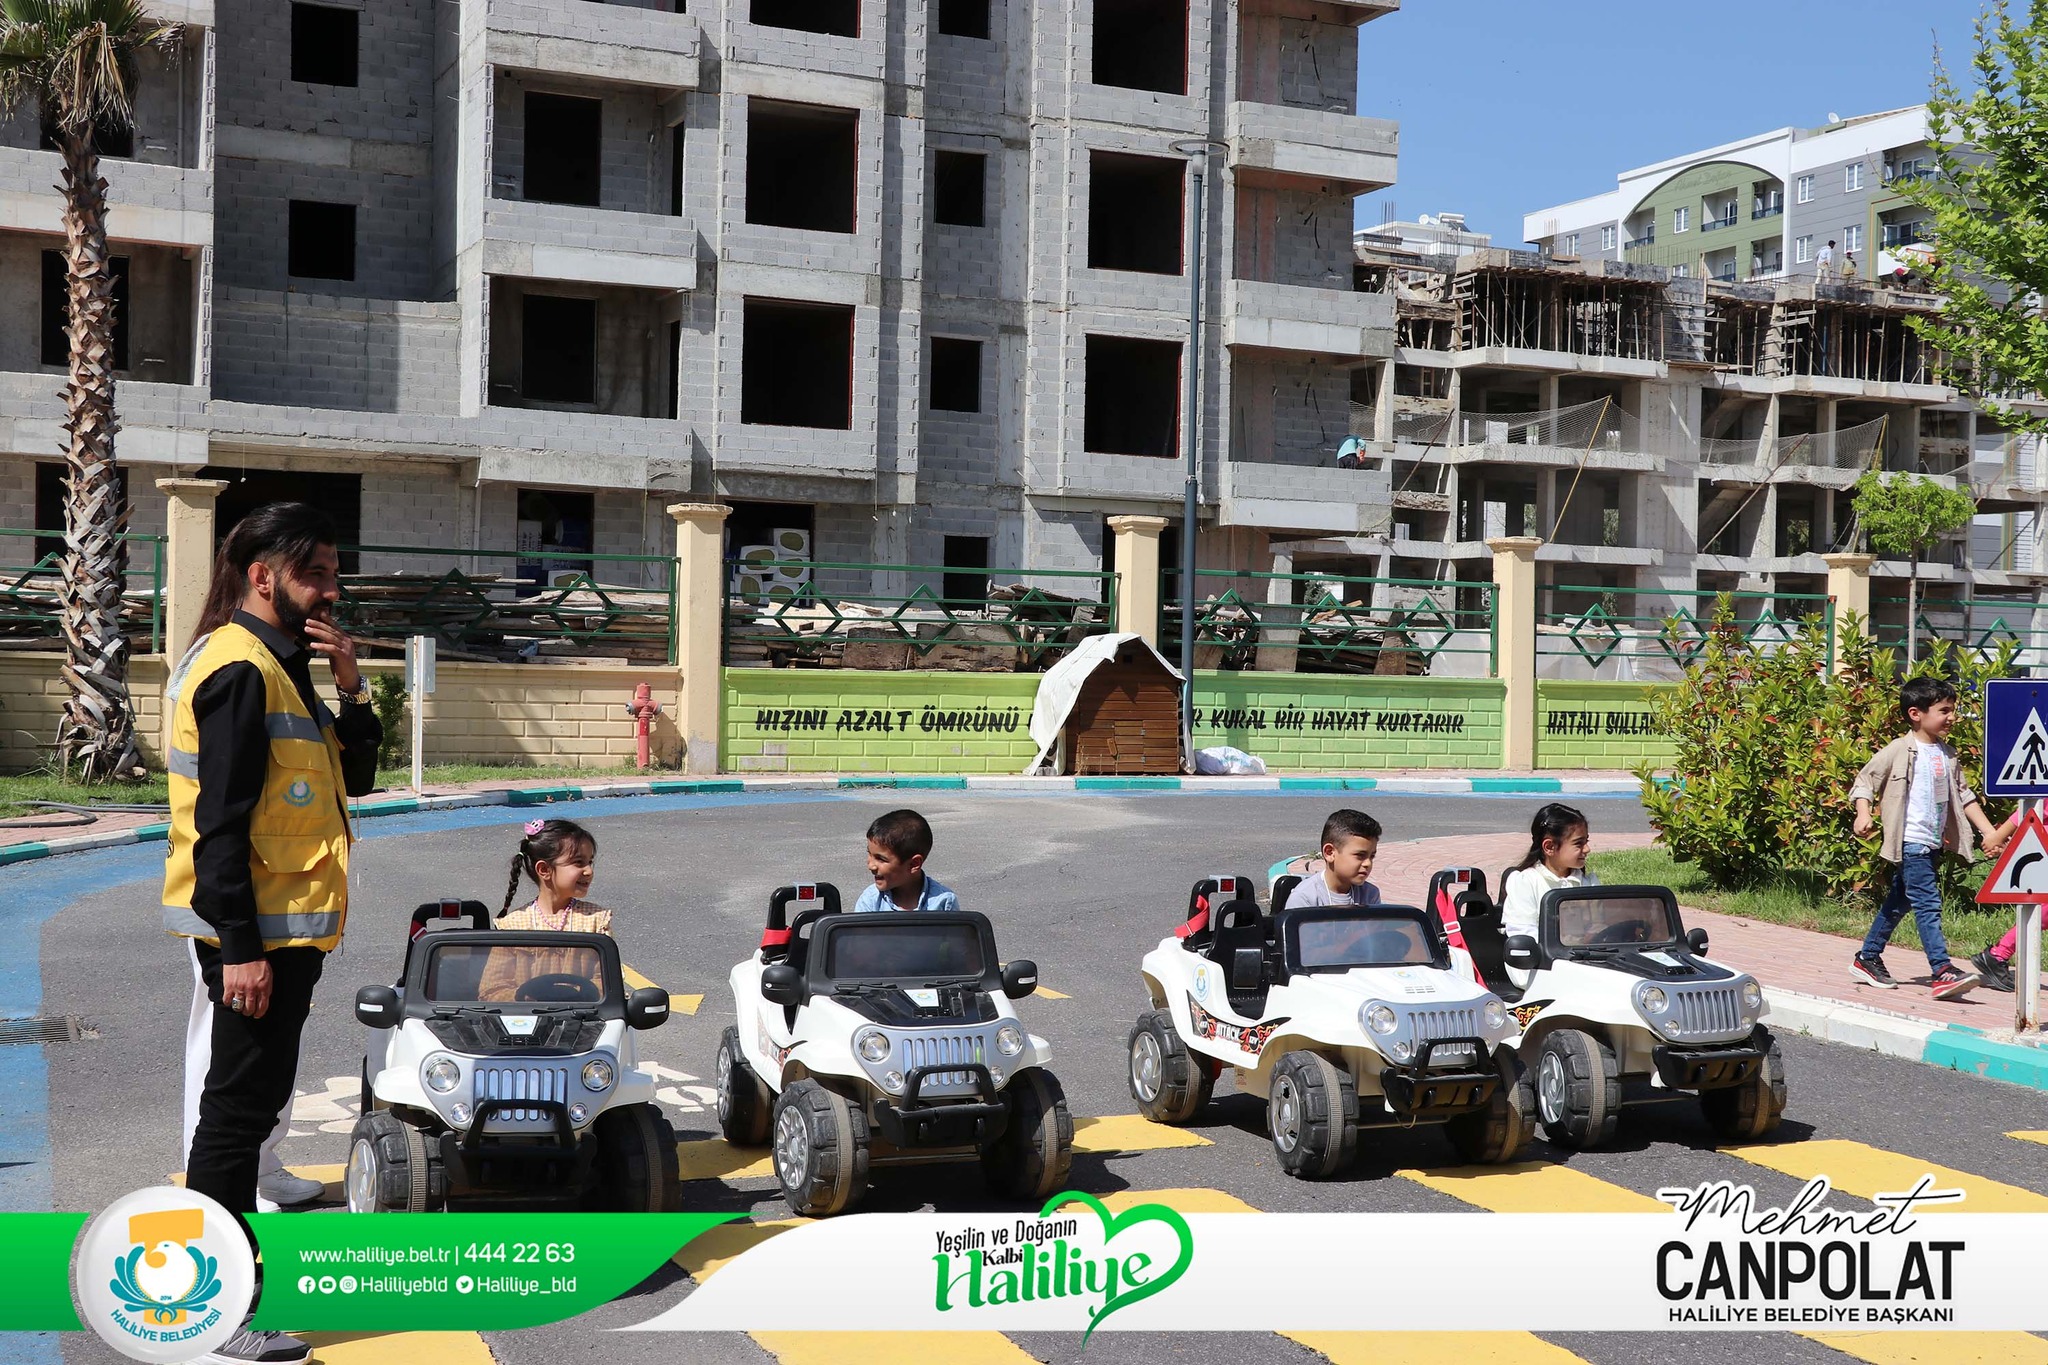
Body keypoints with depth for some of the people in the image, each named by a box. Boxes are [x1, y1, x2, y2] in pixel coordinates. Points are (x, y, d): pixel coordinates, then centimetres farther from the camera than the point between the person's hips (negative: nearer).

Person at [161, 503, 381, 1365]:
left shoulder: (279, 667, 16)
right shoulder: (239, 669, -15)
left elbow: (355, 777, 15)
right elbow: (219, 822, -21)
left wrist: (349, 688, 0)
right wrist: (239, 947, -23)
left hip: (285, 926, 10)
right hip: (256, 931, -10)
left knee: (249, 1102, 17)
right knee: (239, 1106, -5)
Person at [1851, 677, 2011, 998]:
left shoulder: (1948, 754, 11)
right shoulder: (1899, 751, -10)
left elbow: (1963, 795, 16)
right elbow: (1865, 781, -6)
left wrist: (1989, 831, 11)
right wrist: (1863, 815, -21)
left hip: (1933, 843, 8)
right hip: (1909, 841, -8)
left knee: (1899, 901, 15)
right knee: (1928, 903, -14)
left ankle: (1867, 958, 26)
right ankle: (1942, 972, -18)